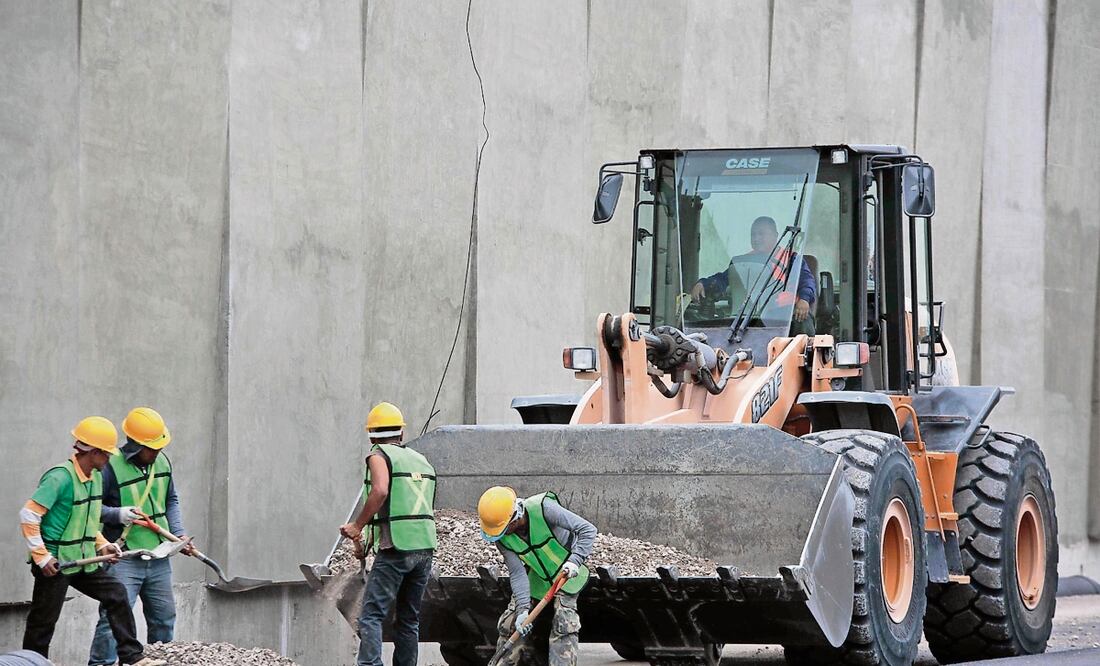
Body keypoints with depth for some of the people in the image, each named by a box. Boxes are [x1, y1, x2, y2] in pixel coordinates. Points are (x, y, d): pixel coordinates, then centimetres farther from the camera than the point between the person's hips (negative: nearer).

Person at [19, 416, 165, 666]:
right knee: (43, 622, 3)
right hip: (55, 564, -8)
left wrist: (101, 544, 7)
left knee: (116, 594, 1)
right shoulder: (60, 477, -20)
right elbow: (29, 515, -22)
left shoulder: (95, 477, 7)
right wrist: (41, 557, -23)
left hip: (83, 561, 8)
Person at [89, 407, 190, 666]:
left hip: (158, 558, 7)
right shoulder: (111, 467, -14)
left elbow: (171, 501, 18)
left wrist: (178, 533, 7)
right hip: (123, 559, -7)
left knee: (164, 617, 16)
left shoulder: (162, 462, 6)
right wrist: (118, 514, -25)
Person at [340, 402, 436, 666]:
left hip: (396, 549, -7)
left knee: (371, 615, -10)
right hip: (425, 547, 7)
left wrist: (358, 525, -11)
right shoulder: (421, 460, 20)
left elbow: (380, 491, -20)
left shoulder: (379, 456, -1)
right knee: (409, 619, 13)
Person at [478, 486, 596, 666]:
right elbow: (517, 573, -18)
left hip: (566, 571, -4)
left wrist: (575, 560, -42)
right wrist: (523, 609, -30)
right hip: (537, 575, 4)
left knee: (563, 625, -19)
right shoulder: (501, 537, -20)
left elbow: (587, 529, -30)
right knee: (509, 623, 0)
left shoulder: (543, 509, -34)